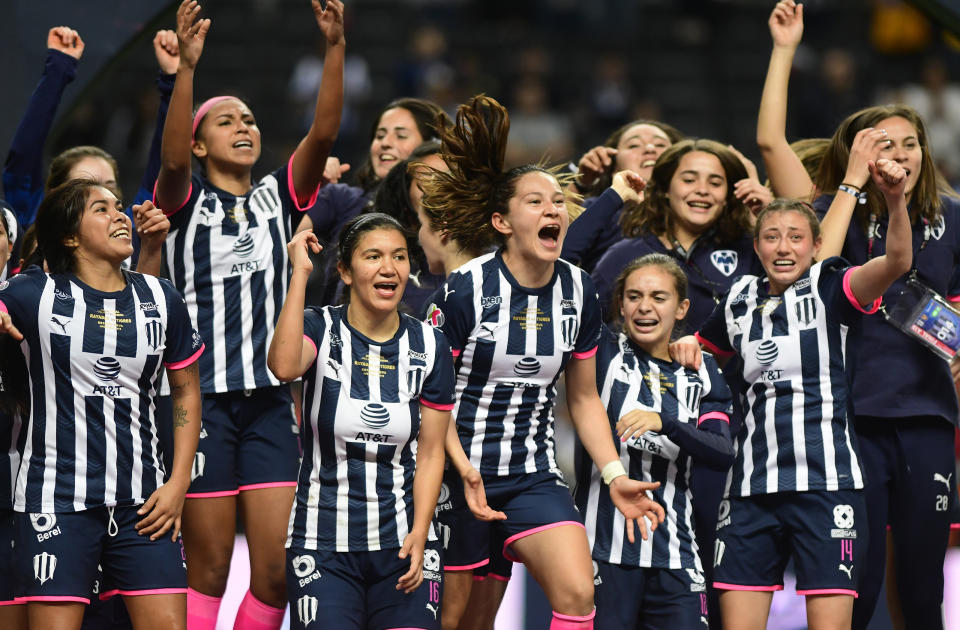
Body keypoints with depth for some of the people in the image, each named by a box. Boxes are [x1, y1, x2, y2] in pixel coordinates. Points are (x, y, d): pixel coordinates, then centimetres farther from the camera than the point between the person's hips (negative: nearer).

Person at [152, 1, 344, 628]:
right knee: (209, 571, -2)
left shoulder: (279, 197, 11)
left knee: (277, 572, -4)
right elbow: (172, 158, -19)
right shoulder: (187, 201, 3)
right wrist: (187, 66, -32)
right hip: (204, 398, -3)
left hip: (270, 400, 3)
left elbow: (324, 131, -3)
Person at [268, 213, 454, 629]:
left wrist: (419, 532, -9)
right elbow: (284, 367, -27)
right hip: (323, 544, -2)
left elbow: (430, 453, 5)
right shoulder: (321, 329, -3)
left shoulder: (429, 345, 4)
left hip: (403, 543, 2)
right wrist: (300, 273, -24)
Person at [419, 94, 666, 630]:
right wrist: (459, 466, -21)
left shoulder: (579, 292, 3)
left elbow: (584, 398, 14)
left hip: (534, 477, 3)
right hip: (460, 476, -3)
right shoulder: (466, 289, -12)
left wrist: (615, 474, 4)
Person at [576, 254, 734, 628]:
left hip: (674, 554, 3)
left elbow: (723, 455, -3)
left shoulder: (701, 373, 12)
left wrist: (663, 422, -16)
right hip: (606, 547, -3)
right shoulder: (603, 353, 5)